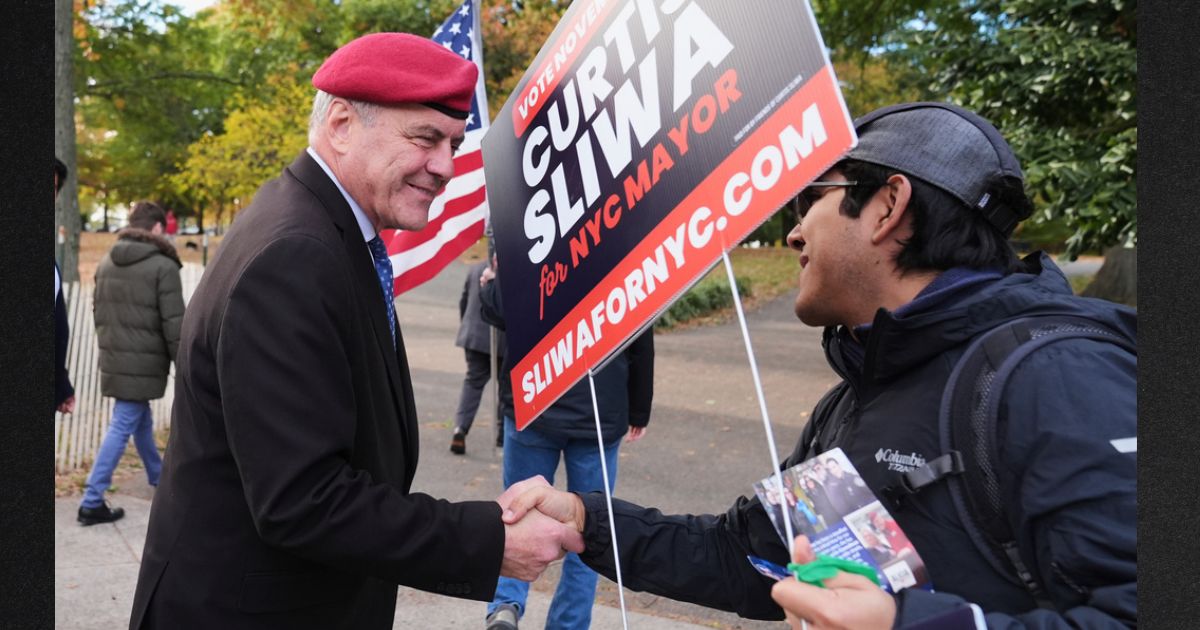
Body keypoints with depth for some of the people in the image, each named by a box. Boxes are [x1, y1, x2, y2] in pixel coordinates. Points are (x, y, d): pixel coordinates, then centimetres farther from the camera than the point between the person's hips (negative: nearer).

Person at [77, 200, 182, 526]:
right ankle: (92, 501, -1)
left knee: (141, 419, 23)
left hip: (113, 358, 8)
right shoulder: (163, 266, -14)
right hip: (144, 361, -8)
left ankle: (158, 476, 40)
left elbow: (98, 310, 16)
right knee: (122, 428, -3)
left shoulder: (106, 262, 8)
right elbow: (173, 324, -15)